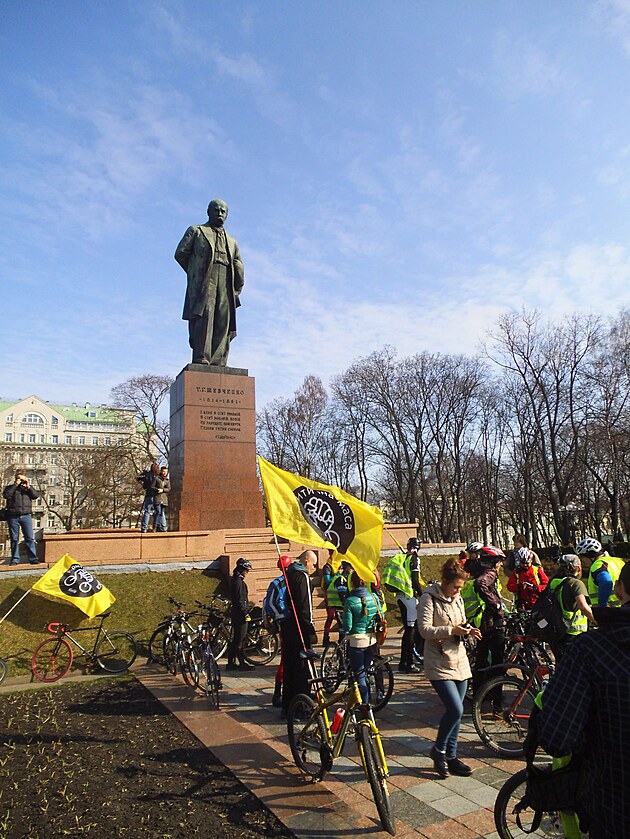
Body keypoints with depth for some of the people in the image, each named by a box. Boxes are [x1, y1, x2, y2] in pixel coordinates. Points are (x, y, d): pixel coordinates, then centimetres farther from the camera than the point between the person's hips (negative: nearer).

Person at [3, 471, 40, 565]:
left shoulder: (28, 488, 17)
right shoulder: (10, 487, 12)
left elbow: (36, 495, 3)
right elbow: (6, 495, -9)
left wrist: (28, 487, -6)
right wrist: (15, 485, -8)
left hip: (26, 516, 1)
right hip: (13, 516, -1)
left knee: (30, 538, -4)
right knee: (14, 539, 3)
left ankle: (33, 558, -5)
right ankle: (15, 559, 10)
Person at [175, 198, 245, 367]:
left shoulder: (232, 242, 32)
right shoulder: (196, 231, 21)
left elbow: (238, 267, 24)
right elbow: (180, 254, 10)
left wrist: (237, 289, 11)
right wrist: (195, 274, 8)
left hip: (226, 286, 4)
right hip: (203, 283, -4)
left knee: (223, 324, -9)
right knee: (204, 318, -20)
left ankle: (218, 365, -16)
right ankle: (201, 362, -27)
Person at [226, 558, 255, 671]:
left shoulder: (236, 580, 15)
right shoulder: (239, 582, -16)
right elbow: (240, 600, -20)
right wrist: (245, 613, -17)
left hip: (235, 613, 10)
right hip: (239, 614, -10)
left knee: (235, 639, 12)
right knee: (239, 640, -3)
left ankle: (231, 663, 17)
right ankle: (242, 663, 2)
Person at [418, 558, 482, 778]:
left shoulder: (458, 599, 10)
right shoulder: (429, 598, -12)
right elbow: (425, 630, -18)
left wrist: (468, 630, 0)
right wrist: (452, 630, -25)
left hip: (459, 661, 7)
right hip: (439, 664, -7)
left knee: (455, 712, 11)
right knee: (455, 710, -14)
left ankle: (451, 756, 25)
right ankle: (438, 750, 9)